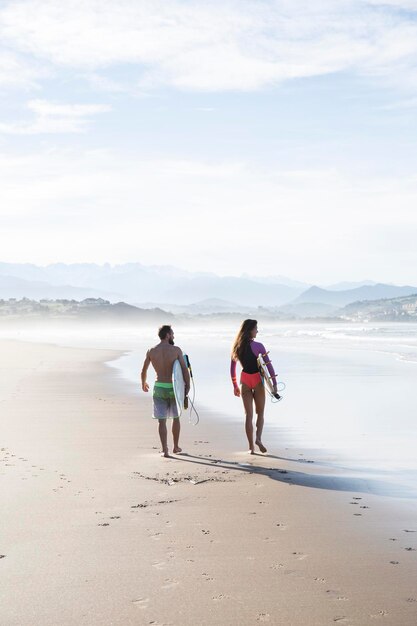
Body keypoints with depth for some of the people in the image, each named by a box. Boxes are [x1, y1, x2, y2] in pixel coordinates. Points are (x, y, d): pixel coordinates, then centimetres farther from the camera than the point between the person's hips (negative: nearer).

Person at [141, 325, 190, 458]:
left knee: (162, 420, 3)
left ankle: (165, 450, -4)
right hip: (173, 388, -1)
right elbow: (185, 369, -12)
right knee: (176, 418, 18)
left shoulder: (151, 351, 0)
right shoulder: (176, 350, -8)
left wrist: (143, 383, 27)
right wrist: (187, 386, -3)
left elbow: (143, 371, 10)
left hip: (159, 388, 1)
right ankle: (176, 447, 27)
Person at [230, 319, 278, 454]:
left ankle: (251, 447, 7)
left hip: (244, 381, 3)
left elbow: (232, 368, 9)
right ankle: (258, 438, -10)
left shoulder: (237, 347, 4)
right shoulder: (258, 346, -10)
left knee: (248, 415, 9)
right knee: (260, 413, 12)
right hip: (257, 380, -3)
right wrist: (274, 383, -8)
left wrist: (235, 386, 18)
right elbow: (269, 365, -12)